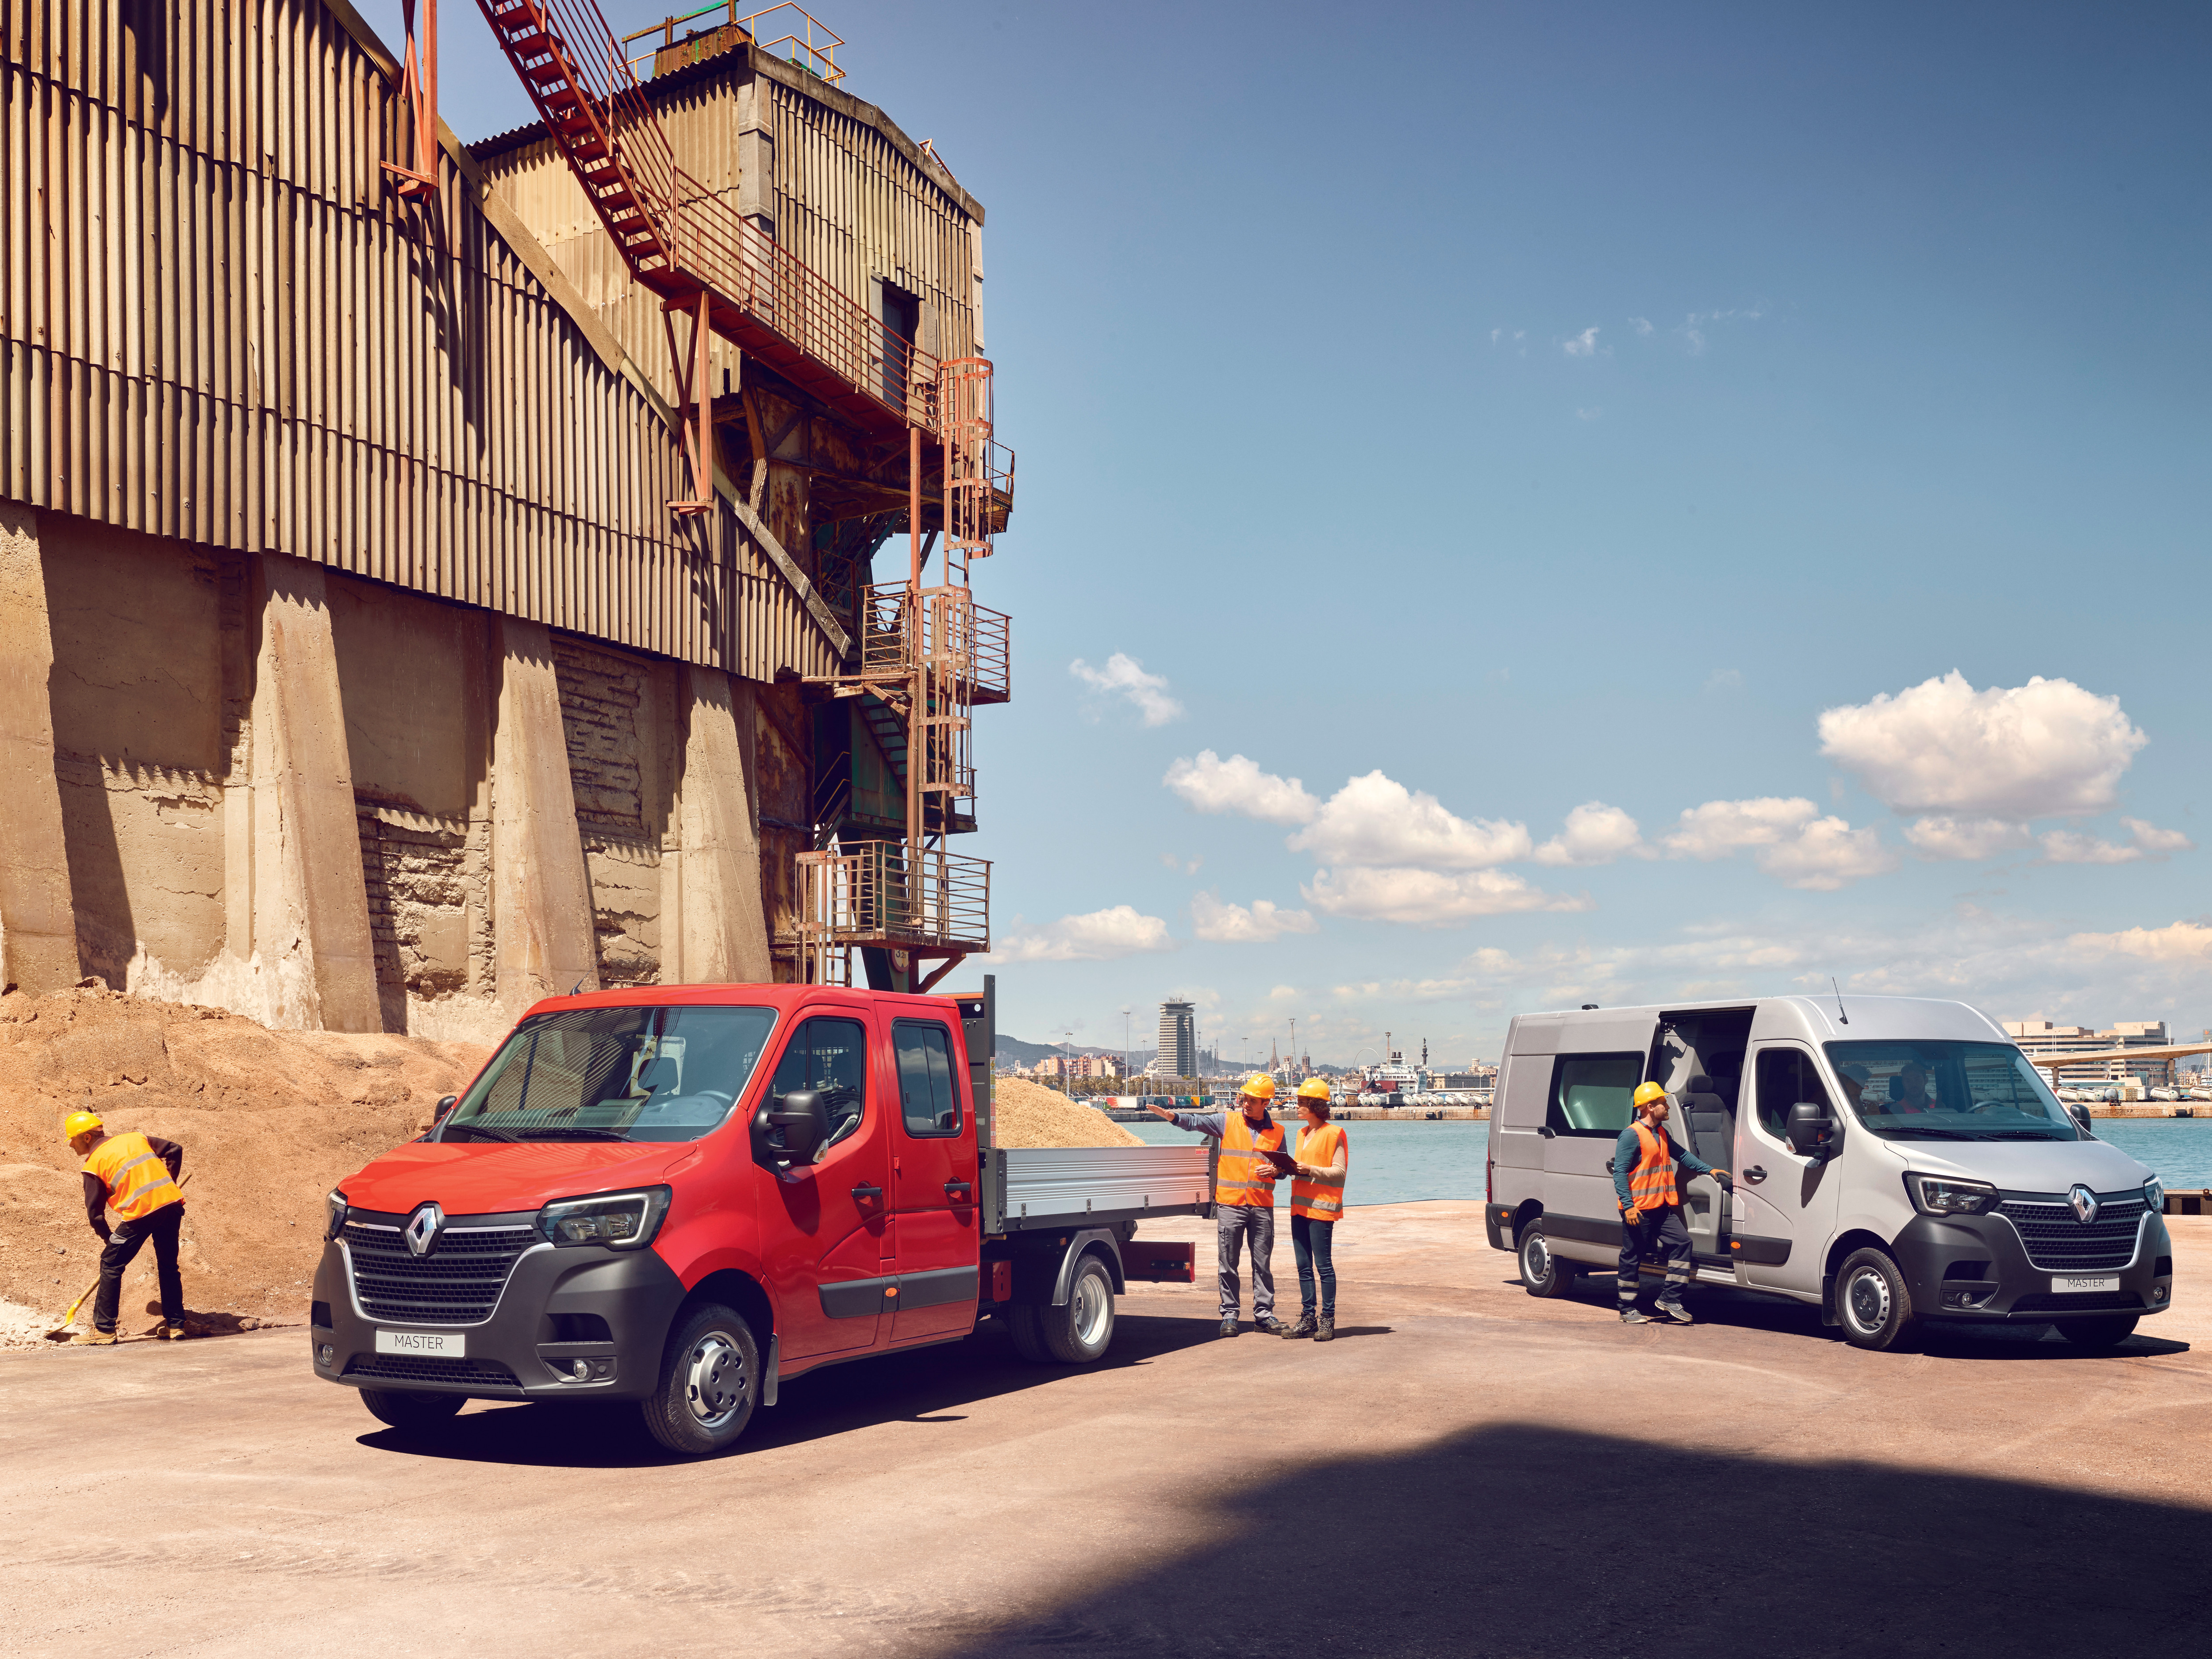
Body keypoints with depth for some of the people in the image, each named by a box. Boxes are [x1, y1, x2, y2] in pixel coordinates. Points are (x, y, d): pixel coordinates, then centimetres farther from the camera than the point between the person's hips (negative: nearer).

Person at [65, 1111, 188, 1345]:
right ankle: (175, 1325, 23)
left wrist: (109, 1238, 20)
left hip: (141, 1213, -6)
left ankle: (104, 1330, 10)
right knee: (169, 1266, 18)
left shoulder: (94, 1164, 3)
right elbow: (175, 1150, 17)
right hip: (172, 1203, 6)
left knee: (111, 1265, 9)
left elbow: (95, 1212, 5)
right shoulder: (136, 1138, 17)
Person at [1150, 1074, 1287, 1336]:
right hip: (1230, 1204, -1)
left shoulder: (1277, 1132, 9)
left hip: (1262, 1206, 1)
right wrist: (1170, 1115, -22)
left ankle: (1264, 1313, 13)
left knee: (1263, 1263, 5)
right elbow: (1195, 1121, -6)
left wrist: (1274, 1171, -5)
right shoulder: (1227, 1122, 3)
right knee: (1228, 1263, 2)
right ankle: (1229, 1314, 9)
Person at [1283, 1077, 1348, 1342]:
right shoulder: (1303, 1133, 18)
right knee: (1304, 1265, 7)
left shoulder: (1334, 1134, -6)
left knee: (1324, 1265, -6)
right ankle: (1308, 1318, 12)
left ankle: (1328, 1320, -1)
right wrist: (1291, 1169, 4)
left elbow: (1339, 1171, -10)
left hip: (1322, 1206, -8)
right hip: (1300, 1206, 8)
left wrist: (1310, 1170, -19)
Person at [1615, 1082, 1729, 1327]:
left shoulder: (1661, 1133, 17)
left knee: (1682, 1241, -2)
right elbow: (1620, 1173, -14)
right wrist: (1628, 1205, -21)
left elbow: (1681, 1155, 31)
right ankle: (1628, 1310, 8)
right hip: (1639, 1209, -8)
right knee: (1633, 1257, -1)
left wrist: (1710, 1170, 23)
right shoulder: (1632, 1135, -11)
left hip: (1662, 1206, 8)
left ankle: (1670, 1299, 4)